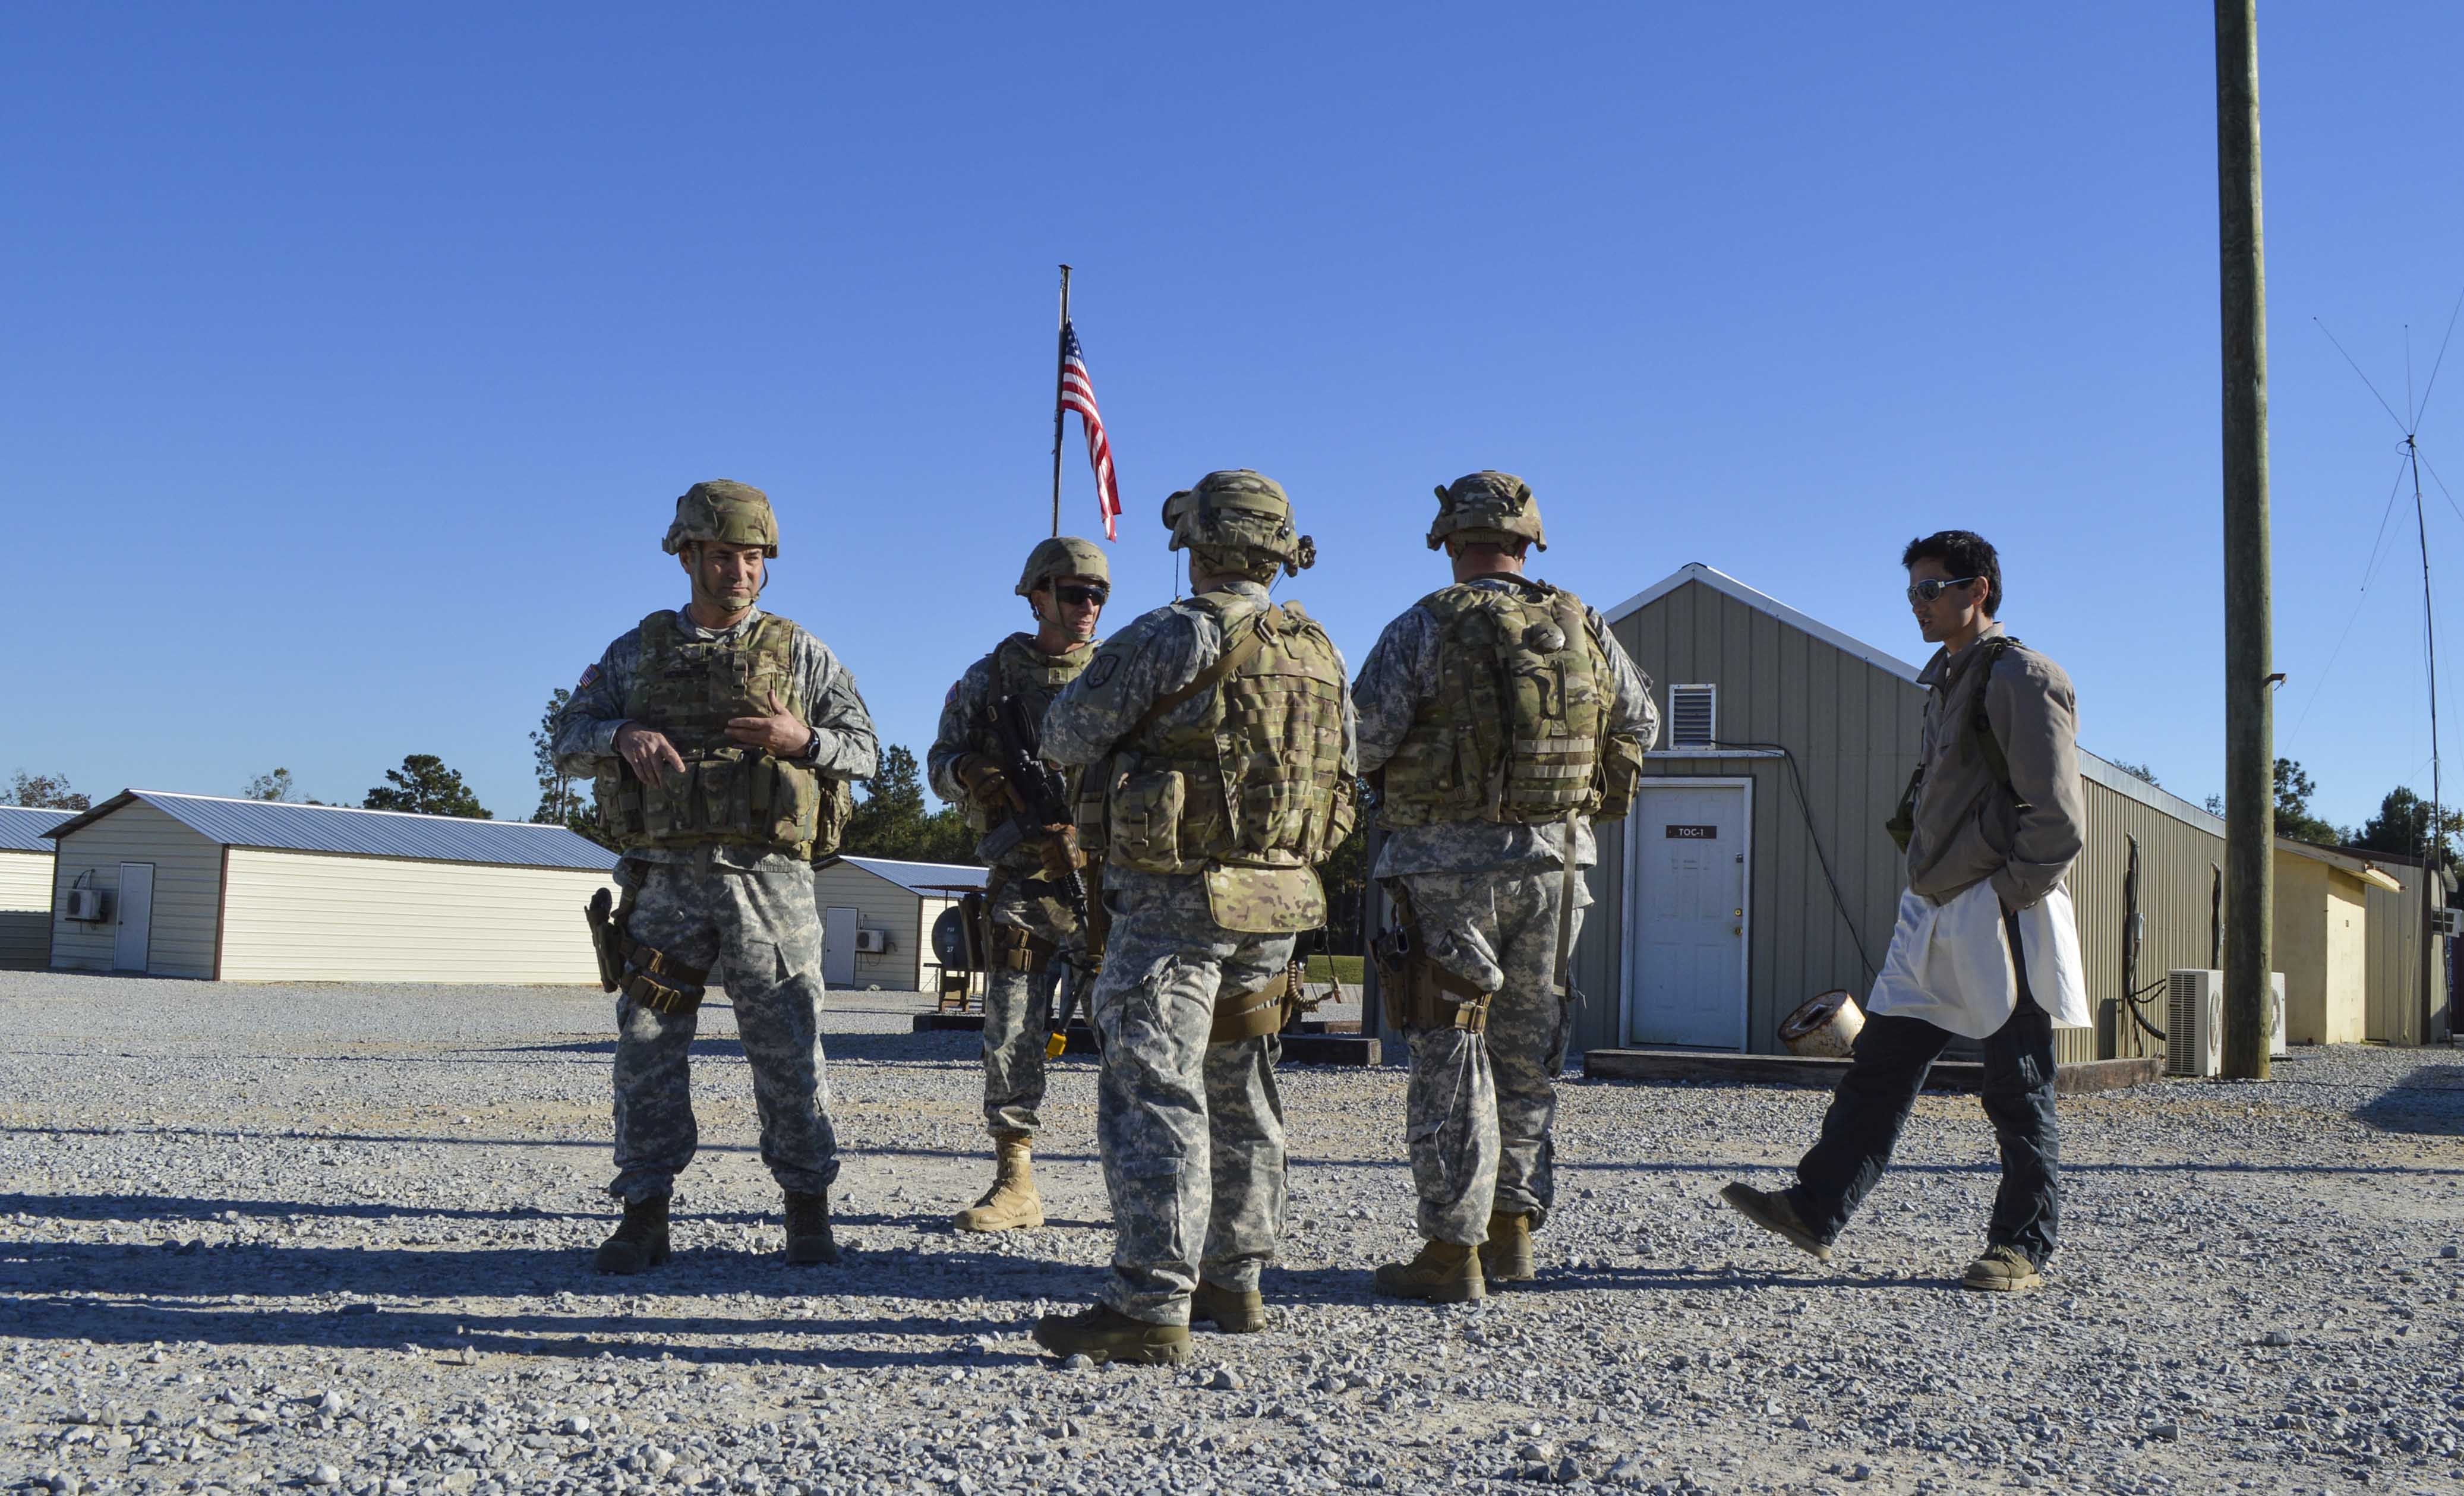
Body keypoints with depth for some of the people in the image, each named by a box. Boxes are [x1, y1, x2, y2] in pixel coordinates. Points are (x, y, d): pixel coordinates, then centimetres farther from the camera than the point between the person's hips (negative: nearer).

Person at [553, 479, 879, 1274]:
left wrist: (804, 741, -14)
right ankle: (645, 1215, 11)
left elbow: (862, 748, 7)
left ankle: (808, 1208, 13)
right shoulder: (637, 652, 13)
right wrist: (621, 736, -11)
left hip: (767, 877, -1)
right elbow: (569, 736, 10)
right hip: (664, 879, 2)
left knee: (788, 1048, 1)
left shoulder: (800, 654, 9)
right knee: (647, 1047, 2)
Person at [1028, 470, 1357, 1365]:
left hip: (1176, 902, -8)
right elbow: (1343, 781, 17)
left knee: (1153, 1097, -7)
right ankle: (1234, 1283, 27)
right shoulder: (1319, 654, 10)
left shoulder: (1173, 638, -13)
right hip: (1278, 906, 8)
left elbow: (1065, 736, -5)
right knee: (1240, 1097, 18)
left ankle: (1150, 1308, -9)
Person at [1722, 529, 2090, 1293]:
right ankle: (1815, 1209, 8)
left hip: (2003, 923, -9)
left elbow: (2061, 823, -16)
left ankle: (2022, 1247, 10)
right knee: (1879, 1069, 6)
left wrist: (2004, 899, -14)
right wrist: (1935, 895, 16)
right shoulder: (1947, 681, 18)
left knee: (2018, 1094, 1)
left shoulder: (2019, 678, -11)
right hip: (1936, 919, 9)